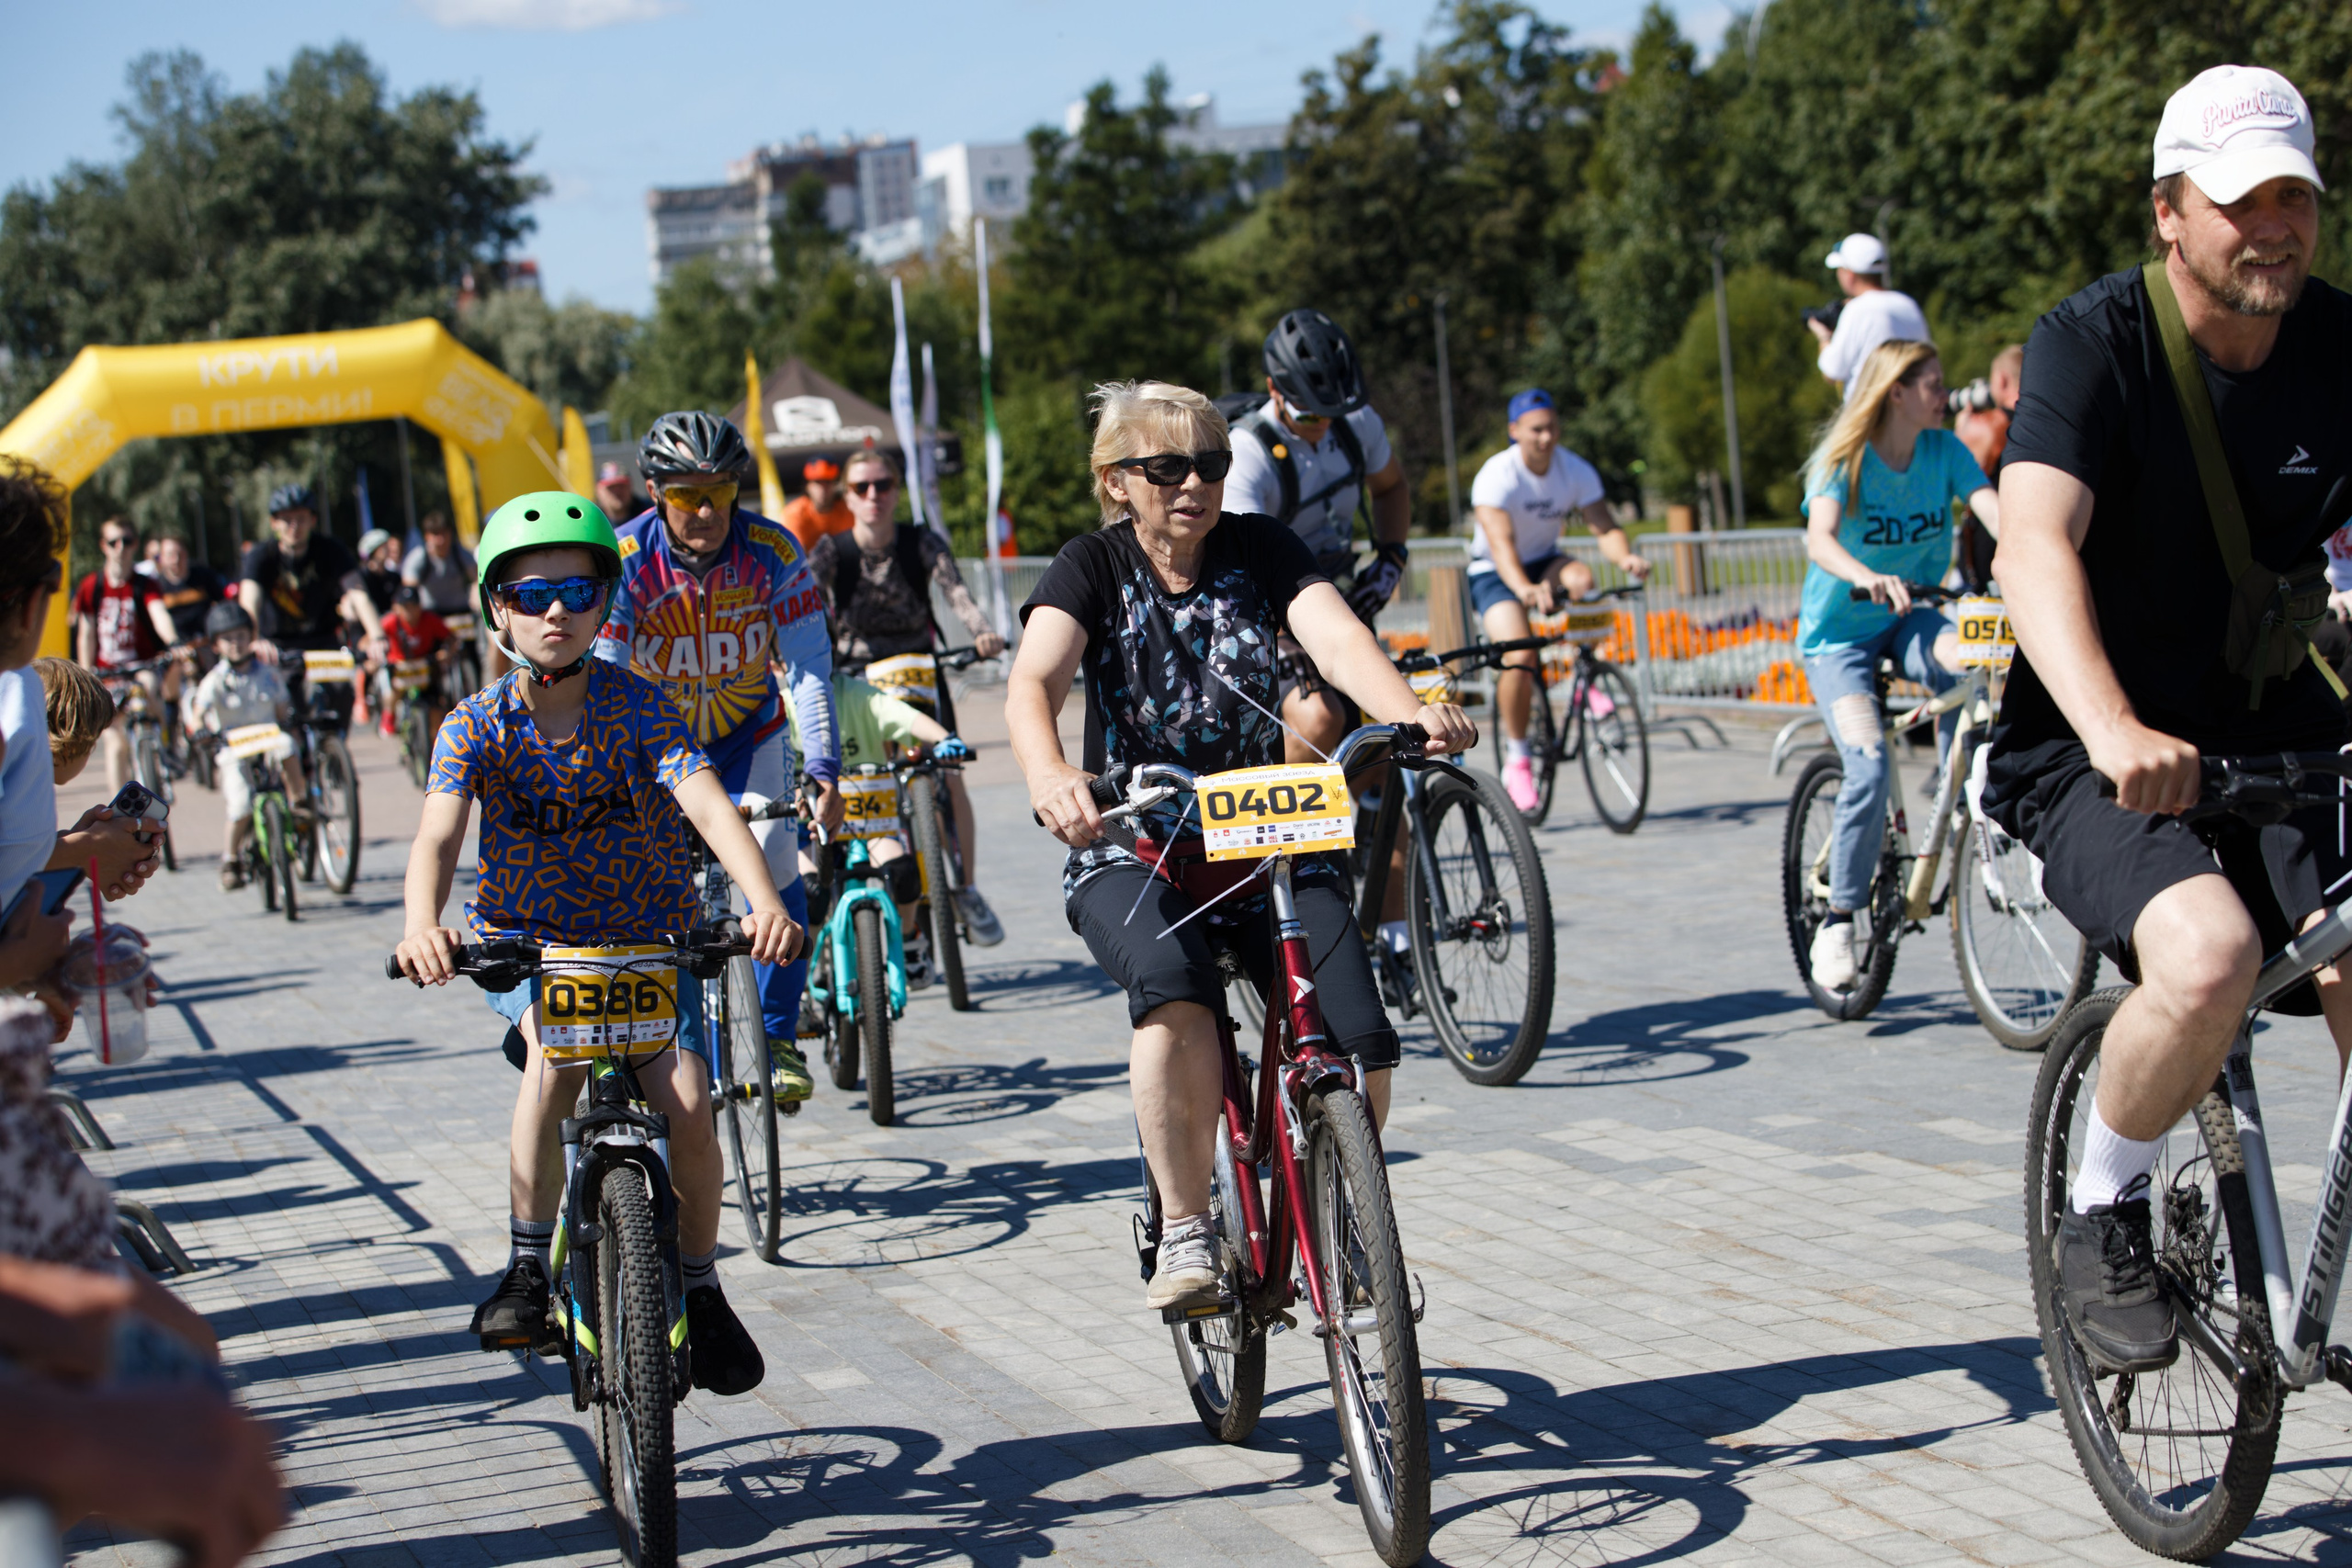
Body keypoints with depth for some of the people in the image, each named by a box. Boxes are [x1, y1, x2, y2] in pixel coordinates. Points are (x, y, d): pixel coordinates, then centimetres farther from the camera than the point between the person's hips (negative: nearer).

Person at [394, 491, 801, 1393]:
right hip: (525, 937, 0)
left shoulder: (636, 705, -12)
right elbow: (438, 836, -26)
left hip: (649, 934, 1)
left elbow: (709, 807, -26)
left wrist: (765, 901, -44)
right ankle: (528, 1266, -16)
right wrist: (422, 926, -47)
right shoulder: (477, 725, -11)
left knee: (686, 1102, -19)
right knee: (557, 1051, -32)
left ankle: (700, 1287, 5)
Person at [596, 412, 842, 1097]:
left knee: (775, 867, -18)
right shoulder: (623, 561, -23)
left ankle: (778, 1040, -3)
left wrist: (822, 769, -28)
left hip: (749, 736, 0)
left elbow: (808, 666, -20)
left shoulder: (772, 551, -20)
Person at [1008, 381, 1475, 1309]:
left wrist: (1409, 714, -40)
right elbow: (1032, 684, -23)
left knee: (1360, 1045, -18)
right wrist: (1048, 777, -46)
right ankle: (1185, 1234, -20)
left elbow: (1335, 636, -18)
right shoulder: (1092, 569, -5)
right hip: (1129, 849, -2)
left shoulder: (1260, 550, 1)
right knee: (1176, 991, -36)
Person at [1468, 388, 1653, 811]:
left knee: (1580, 578, -32)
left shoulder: (1576, 471, -12)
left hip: (1544, 562, 4)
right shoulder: (1497, 475, -25)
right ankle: (1516, 757, -7)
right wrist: (1524, 589, -56)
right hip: (1495, 574, -4)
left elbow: (1604, 526, -21)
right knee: (1520, 656, -25)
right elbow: (1500, 542, -37)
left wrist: (1625, 557, -45)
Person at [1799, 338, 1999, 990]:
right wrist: (1865, 576, -53)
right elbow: (1820, 537, -32)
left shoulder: (1944, 451, -2)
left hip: (1905, 620, 4)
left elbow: (1993, 511, -16)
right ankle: (1837, 921, -9)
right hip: (1838, 631, -4)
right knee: (1870, 764, -23)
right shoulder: (1845, 460, -15)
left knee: (1968, 656, -32)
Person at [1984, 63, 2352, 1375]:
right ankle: (2103, 1218, -5)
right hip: (2101, 759, -4)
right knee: (2210, 954, -32)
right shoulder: (2096, 342, -14)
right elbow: (2035, 547, -29)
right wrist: (2113, 729, -47)